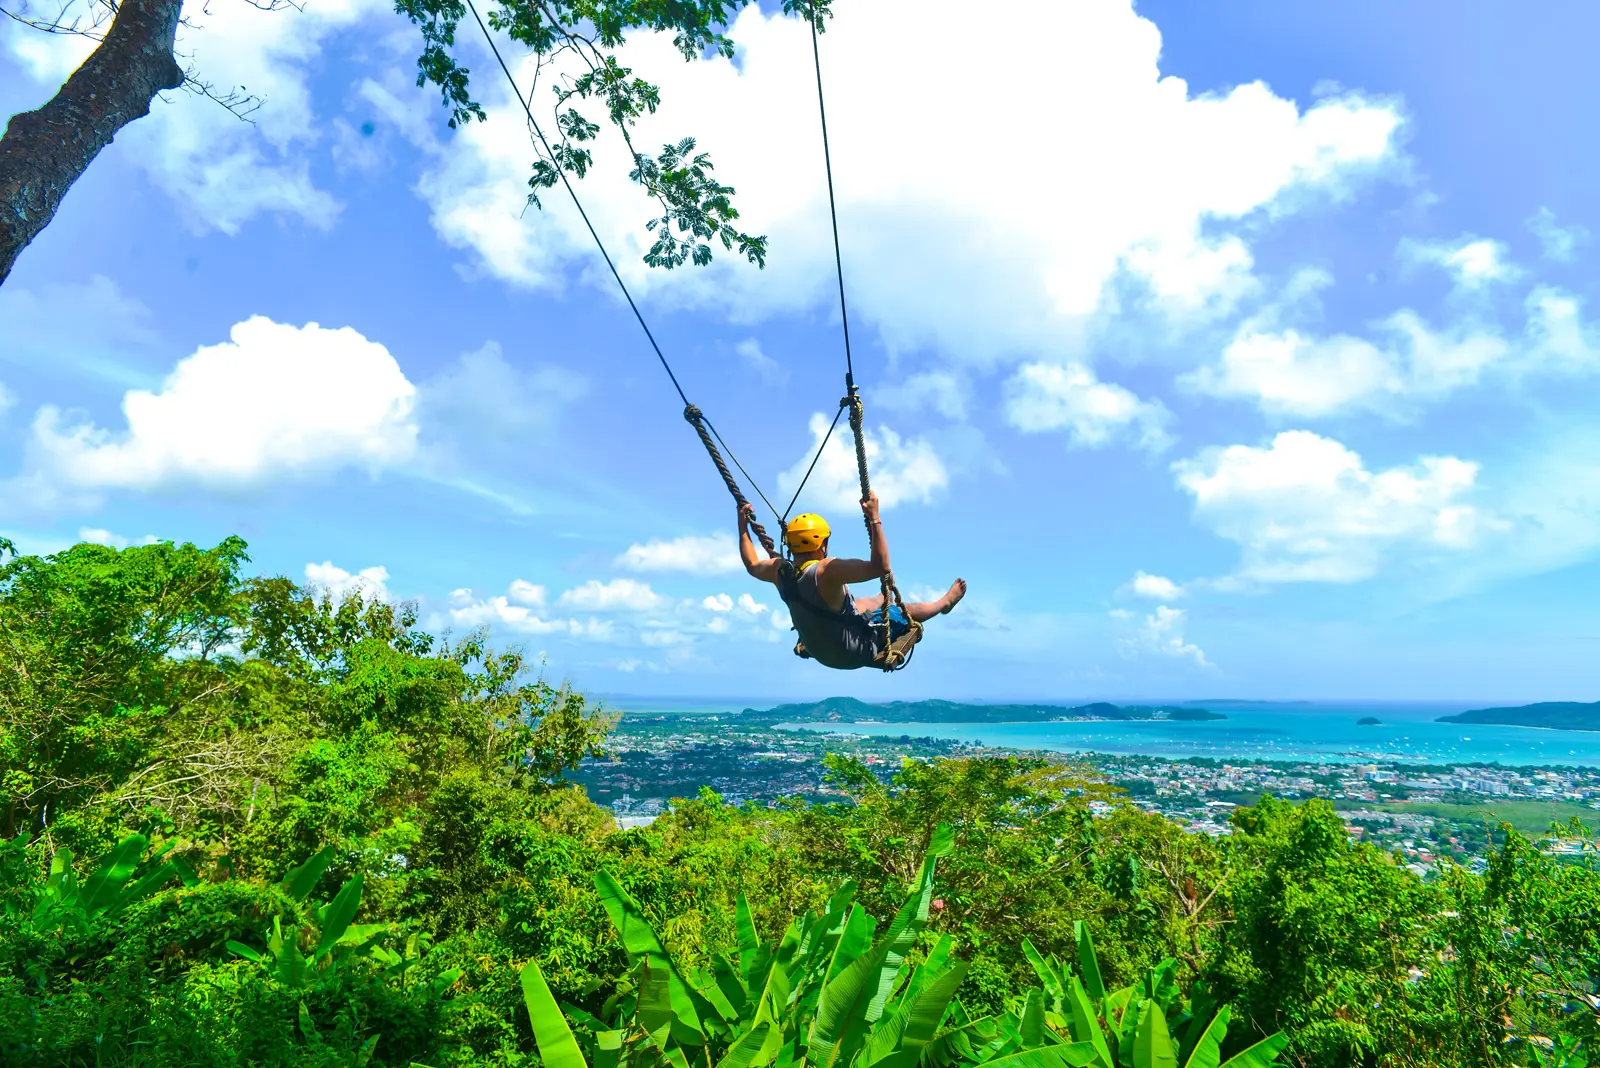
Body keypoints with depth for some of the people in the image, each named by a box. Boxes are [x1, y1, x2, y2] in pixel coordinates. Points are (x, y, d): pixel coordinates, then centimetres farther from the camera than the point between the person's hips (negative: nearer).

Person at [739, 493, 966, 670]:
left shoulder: (779, 571, -13)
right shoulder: (827, 571, -36)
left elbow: (752, 565, 9)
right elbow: (881, 566, -38)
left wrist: (743, 527, 16)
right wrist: (874, 518, -34)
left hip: (820, 651, 7)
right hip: (855, 653, -7)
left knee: (865, 603, 30)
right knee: (905, 611, 14)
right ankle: (945, 602, 43)